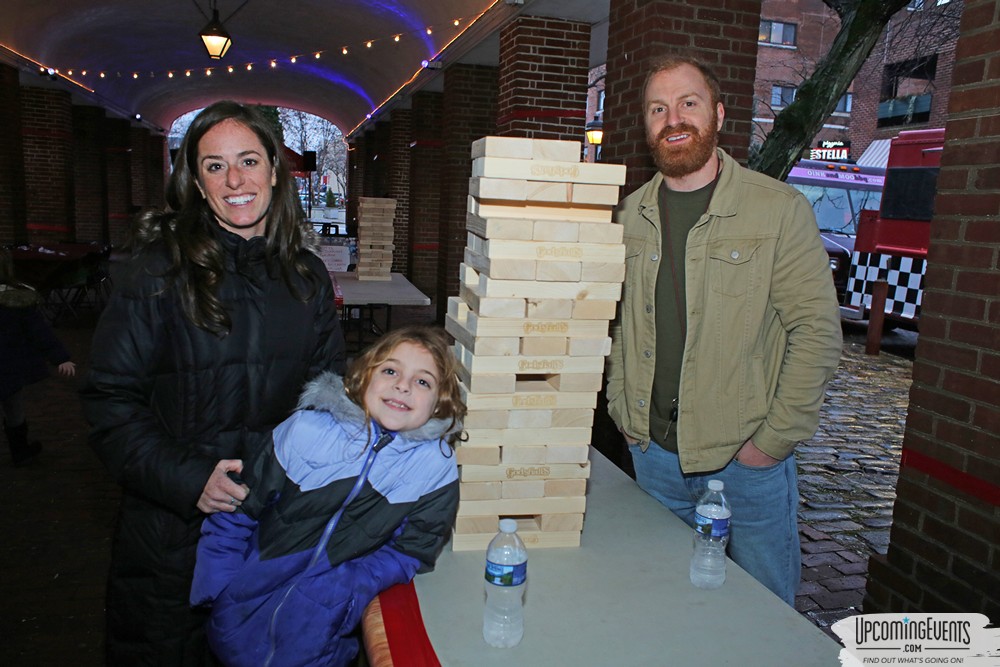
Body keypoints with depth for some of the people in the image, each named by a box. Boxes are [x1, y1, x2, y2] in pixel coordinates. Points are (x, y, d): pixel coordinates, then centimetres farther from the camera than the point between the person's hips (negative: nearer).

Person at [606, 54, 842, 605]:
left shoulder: (779, 209, -9)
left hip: (748, 457, -3)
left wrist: (775, 438, -12)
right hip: (654, 451, 4)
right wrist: (621, 408, 5)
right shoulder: (630, 215, 5)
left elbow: (817, 331, -10)